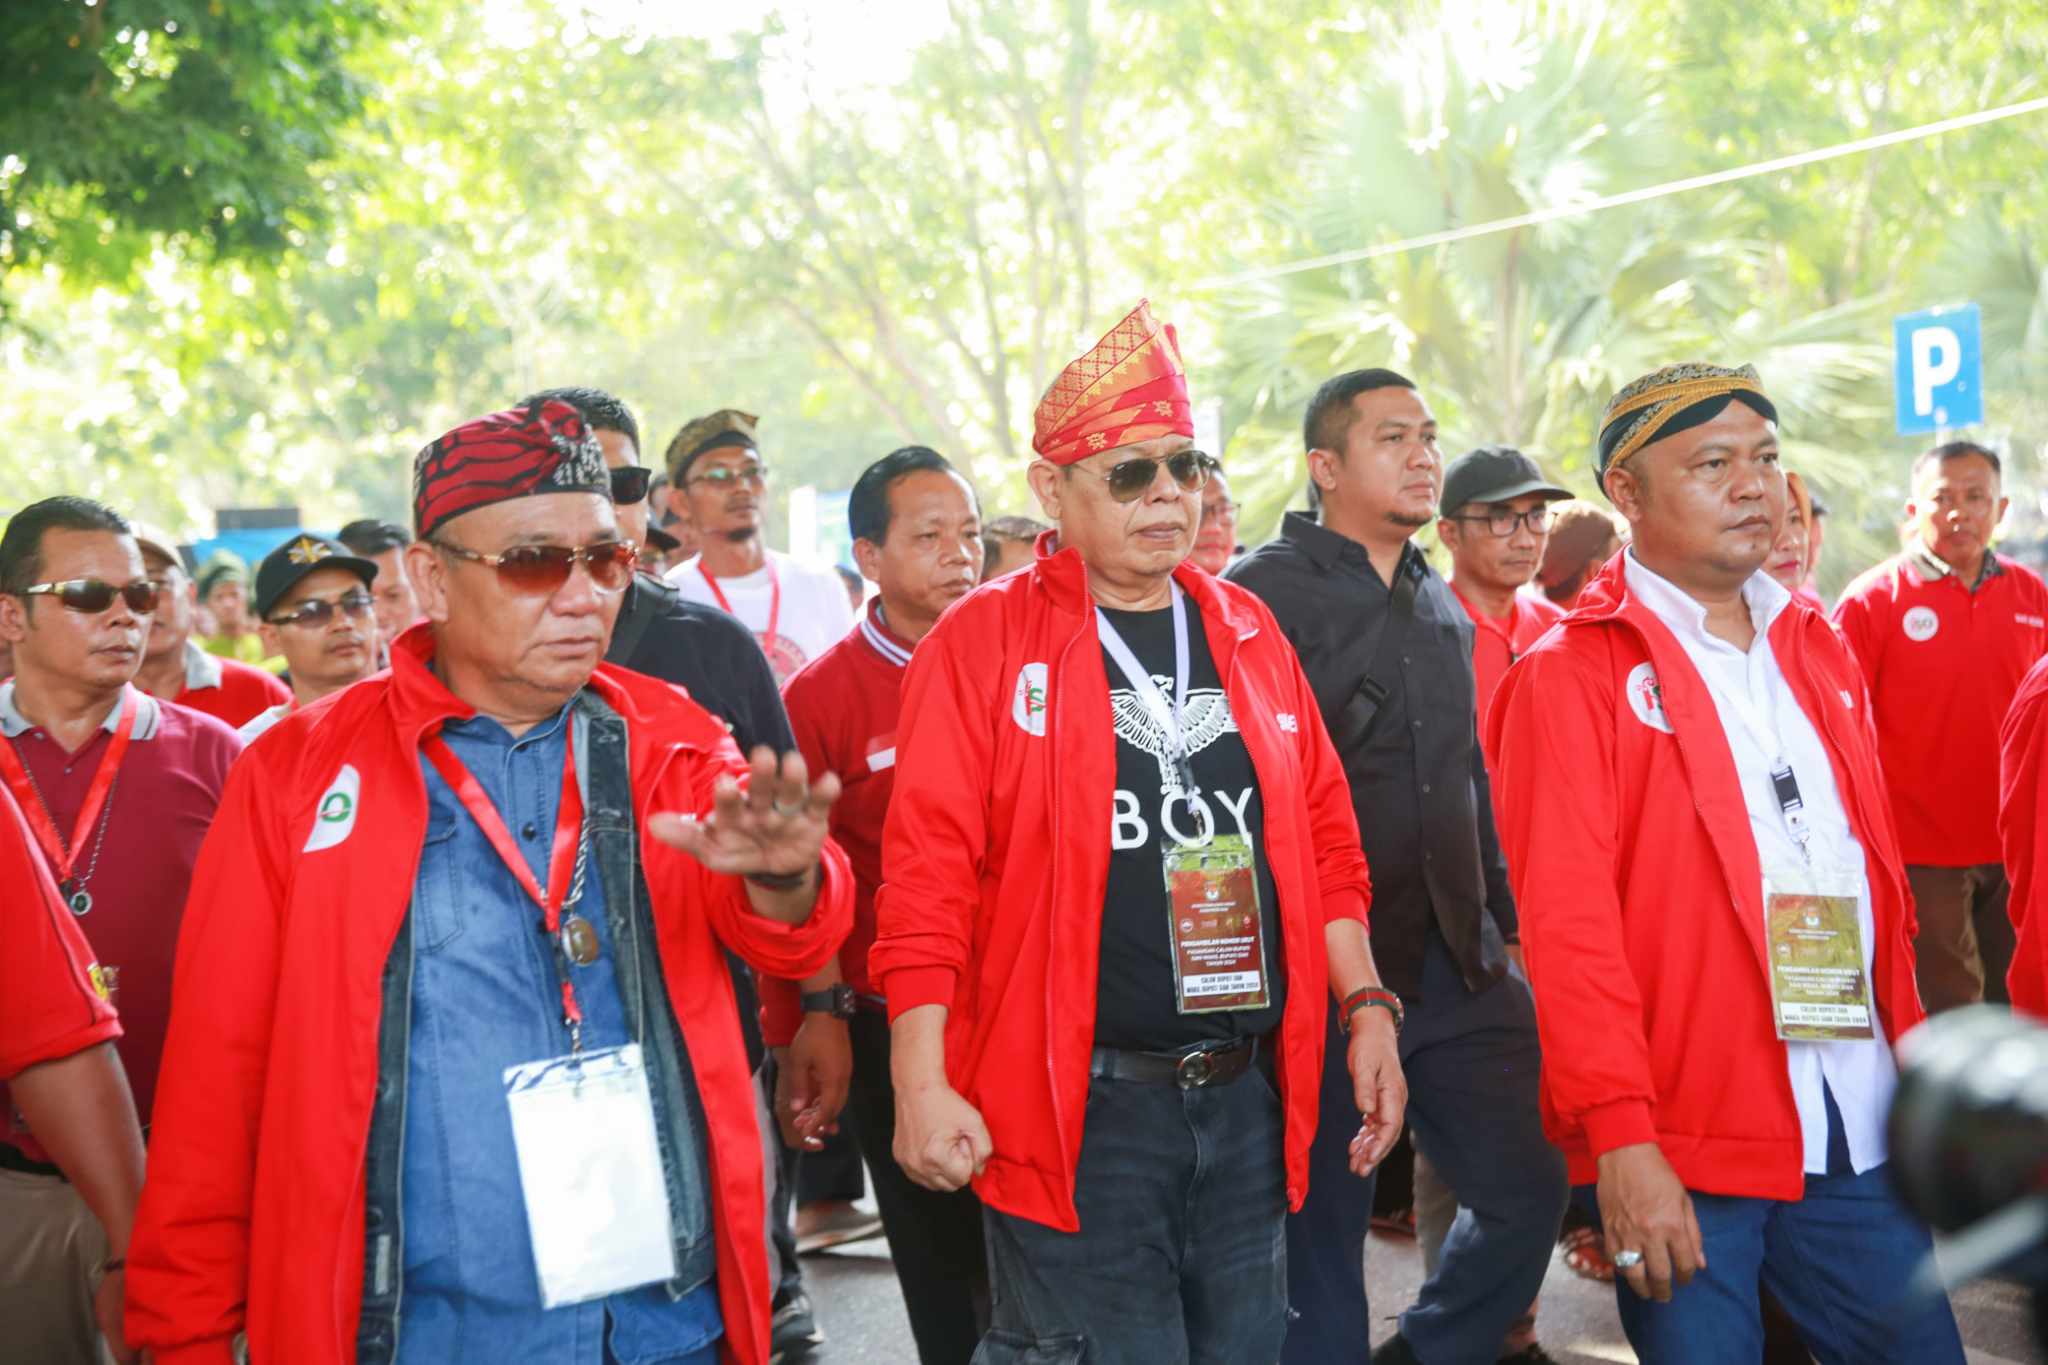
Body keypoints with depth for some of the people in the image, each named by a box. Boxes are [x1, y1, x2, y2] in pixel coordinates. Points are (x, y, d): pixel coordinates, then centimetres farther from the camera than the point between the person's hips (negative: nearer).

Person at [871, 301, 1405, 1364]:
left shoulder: (1249, 633, 12)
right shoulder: (983, 644, -4)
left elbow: (1324, 835, 17)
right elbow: (927, 874, -9)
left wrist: (1366, 1010, 10)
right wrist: (922, 1086, -14)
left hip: (1250, 1102, 6)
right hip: (1075, 1112, -5)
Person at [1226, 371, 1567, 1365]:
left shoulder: (1442, 608, 16)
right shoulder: (1265, 595, -8)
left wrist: (1501, 925, 20)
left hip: (1460, 967, 7)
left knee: (1530, 1187, 7)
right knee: (1320, 1231, 2)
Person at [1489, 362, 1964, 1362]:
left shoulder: (1817, 654, 16)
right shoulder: (1572, 677, -5)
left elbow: (1881, 885, 19)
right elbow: (1567, 925, -13)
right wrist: (1621, 1137, -19)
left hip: (1860, 1142, 6)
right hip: (1680, 1152, -6)